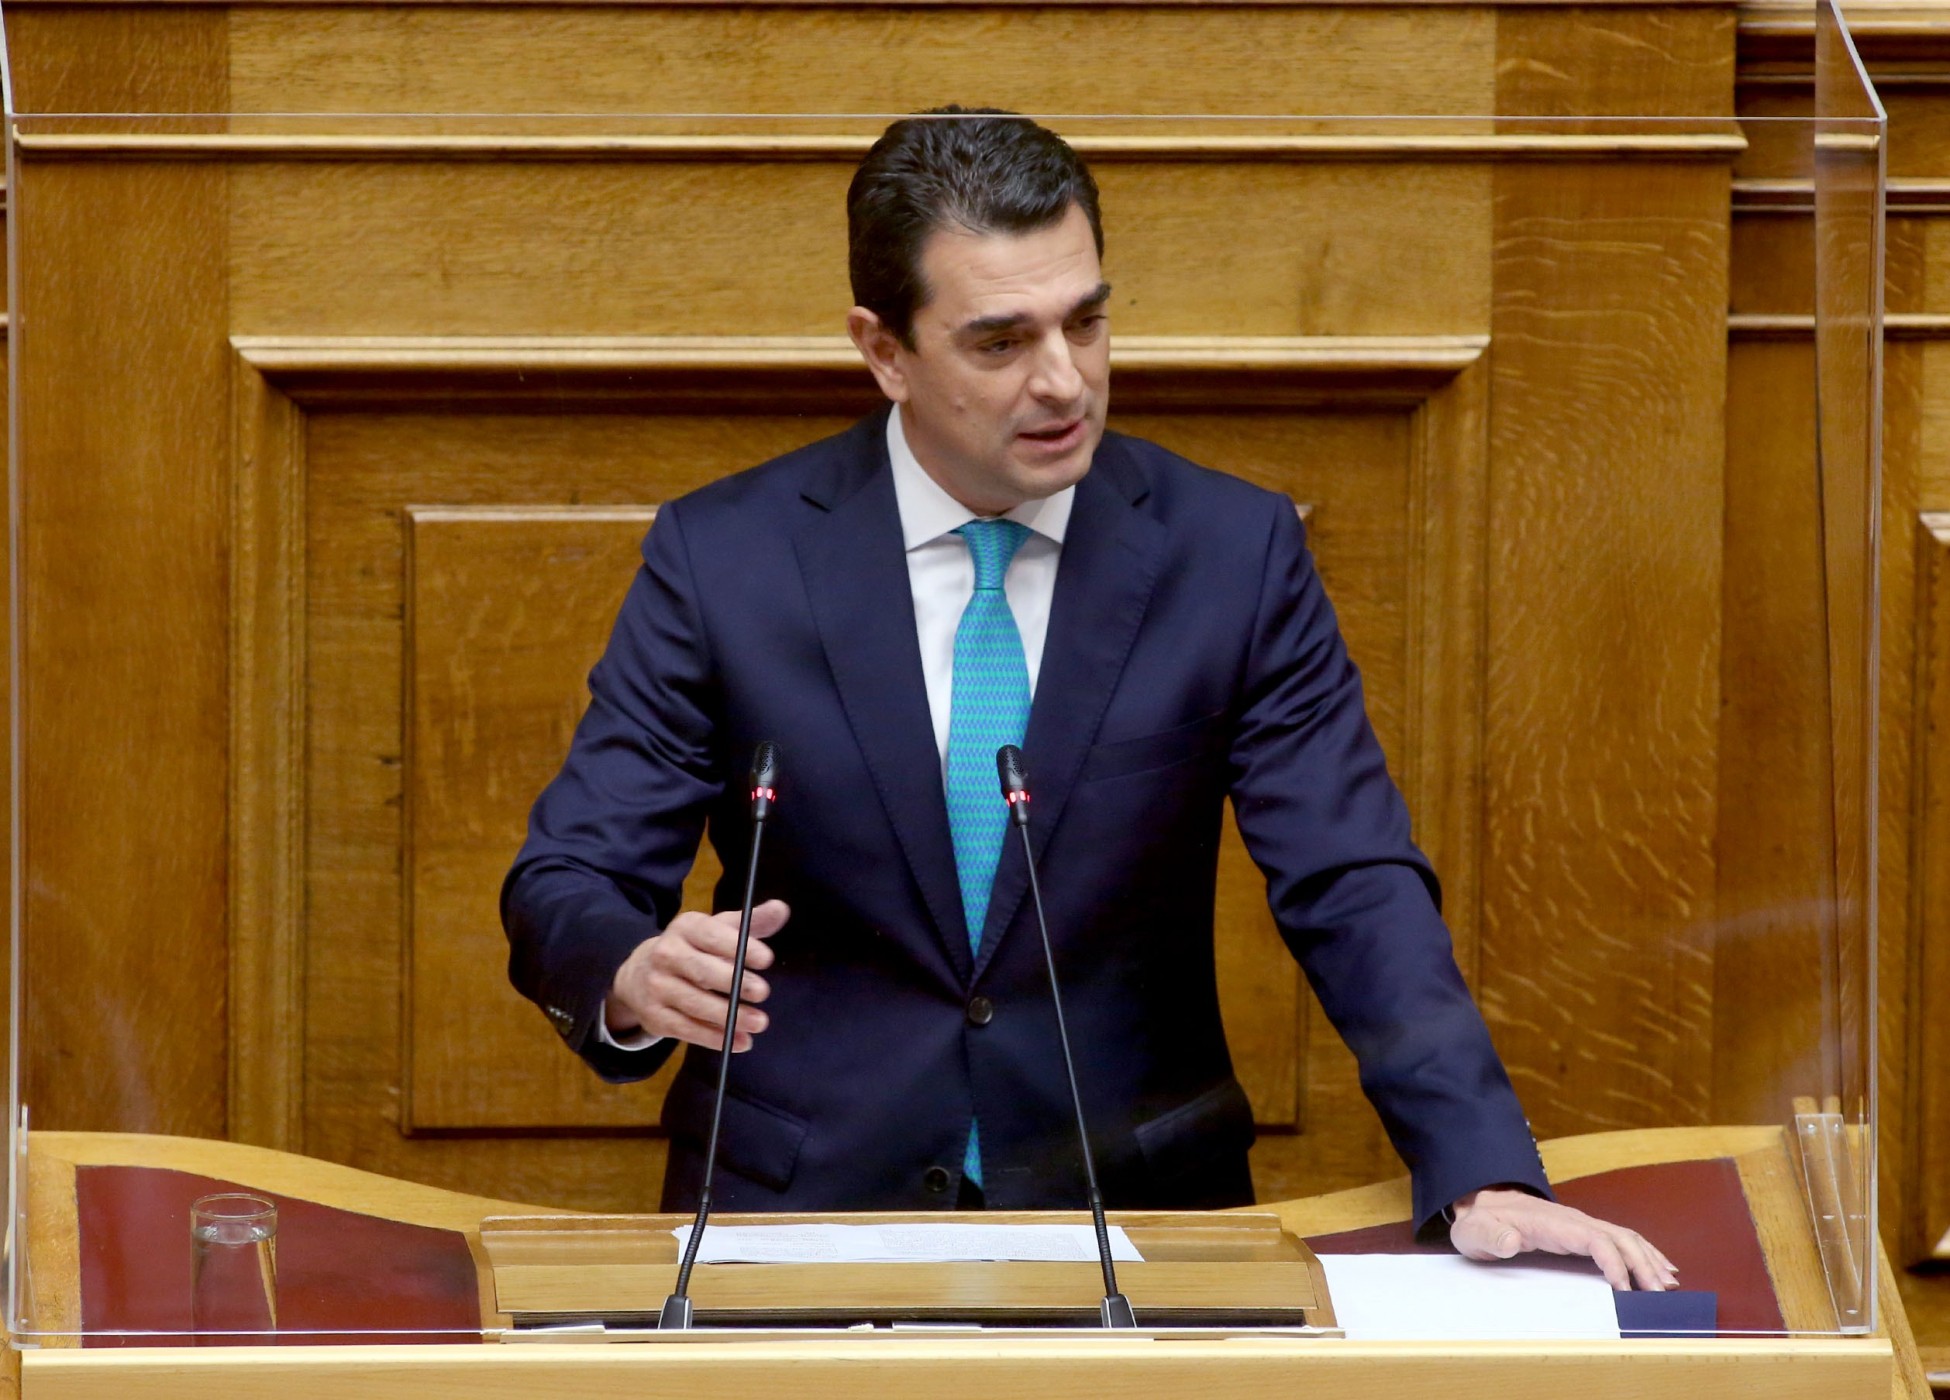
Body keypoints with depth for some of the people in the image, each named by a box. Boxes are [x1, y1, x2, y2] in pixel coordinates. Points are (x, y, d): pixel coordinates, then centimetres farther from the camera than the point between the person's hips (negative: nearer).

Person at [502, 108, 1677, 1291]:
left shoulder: (1235, 556, -1)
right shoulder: (721, 560, -2)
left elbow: (1359, 894, -5)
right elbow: (565, 886, -1)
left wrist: (1485, 1181, -20)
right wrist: (638, 979, -26)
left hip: (1130, 1209, 0)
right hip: (800, 1212, 0)